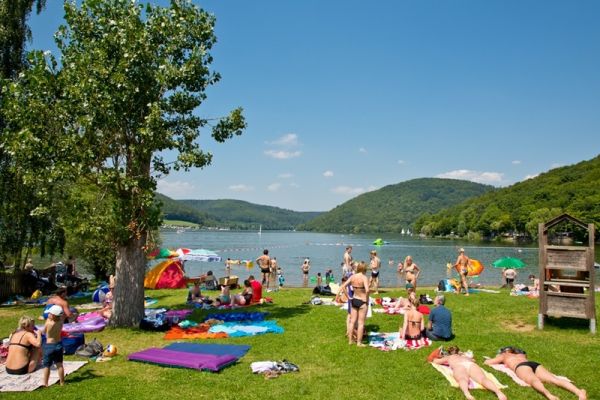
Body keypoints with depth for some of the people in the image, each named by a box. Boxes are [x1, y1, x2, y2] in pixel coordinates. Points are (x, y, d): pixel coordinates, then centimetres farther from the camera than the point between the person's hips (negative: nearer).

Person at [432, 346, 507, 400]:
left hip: (459, 366, -3)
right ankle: (498, 392, -54)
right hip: (471, 364, 3)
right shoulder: (464, 356, 46)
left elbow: (435, 361, 51)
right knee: (483, 379, -23)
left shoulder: (448, 357, 40)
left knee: (462, 380, -33)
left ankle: (467, 394, -67)